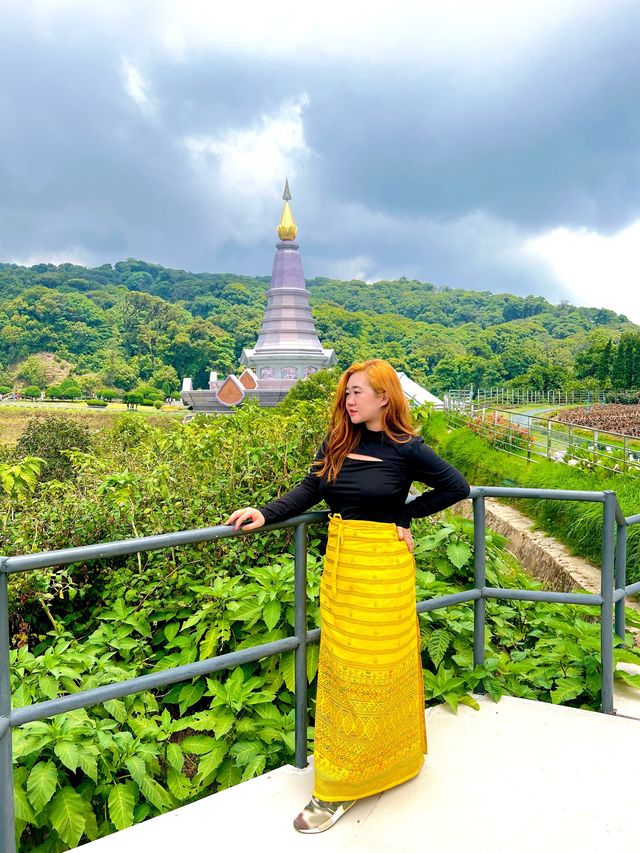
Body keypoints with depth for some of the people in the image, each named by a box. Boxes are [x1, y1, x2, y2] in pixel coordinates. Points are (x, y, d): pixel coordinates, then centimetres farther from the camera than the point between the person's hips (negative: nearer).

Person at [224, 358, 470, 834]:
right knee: (340, 664, 12)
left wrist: (405, 514, -4)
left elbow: (457, 486, -1)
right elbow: (310, 492, 1)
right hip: (339, 561, 5)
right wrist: (265, 514, -13)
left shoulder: (406, 449, -8)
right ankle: (339, 775, 31)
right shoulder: (337, 443, 3)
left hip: (384, 566, -4)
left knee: (376, 664, 5)